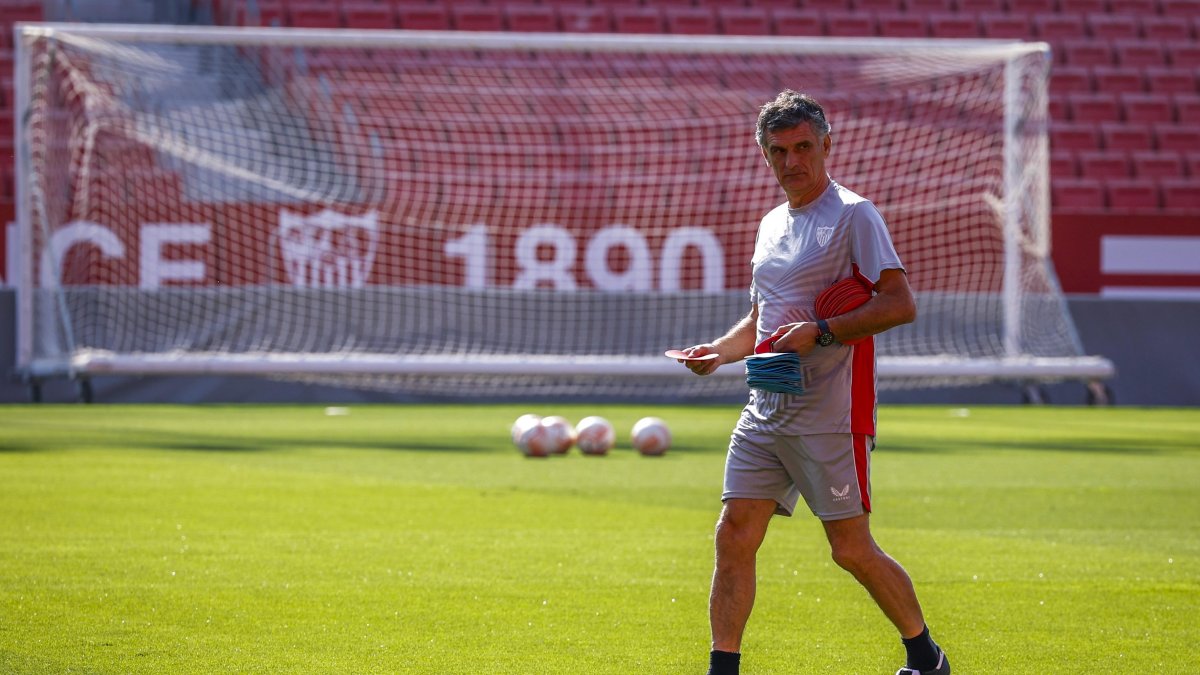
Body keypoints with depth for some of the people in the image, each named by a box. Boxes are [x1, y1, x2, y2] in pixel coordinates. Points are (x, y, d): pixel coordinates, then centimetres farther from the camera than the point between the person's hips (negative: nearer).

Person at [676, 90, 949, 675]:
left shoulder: (853, 216, -7)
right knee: (734, 536, -3)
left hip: (831, 416, -7)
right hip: (765, 413, 7)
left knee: (852, 550, -2)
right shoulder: (772, 225, 17)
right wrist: (717, 350, 8)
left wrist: (820, 332, -22)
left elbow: (900, 304, -15)